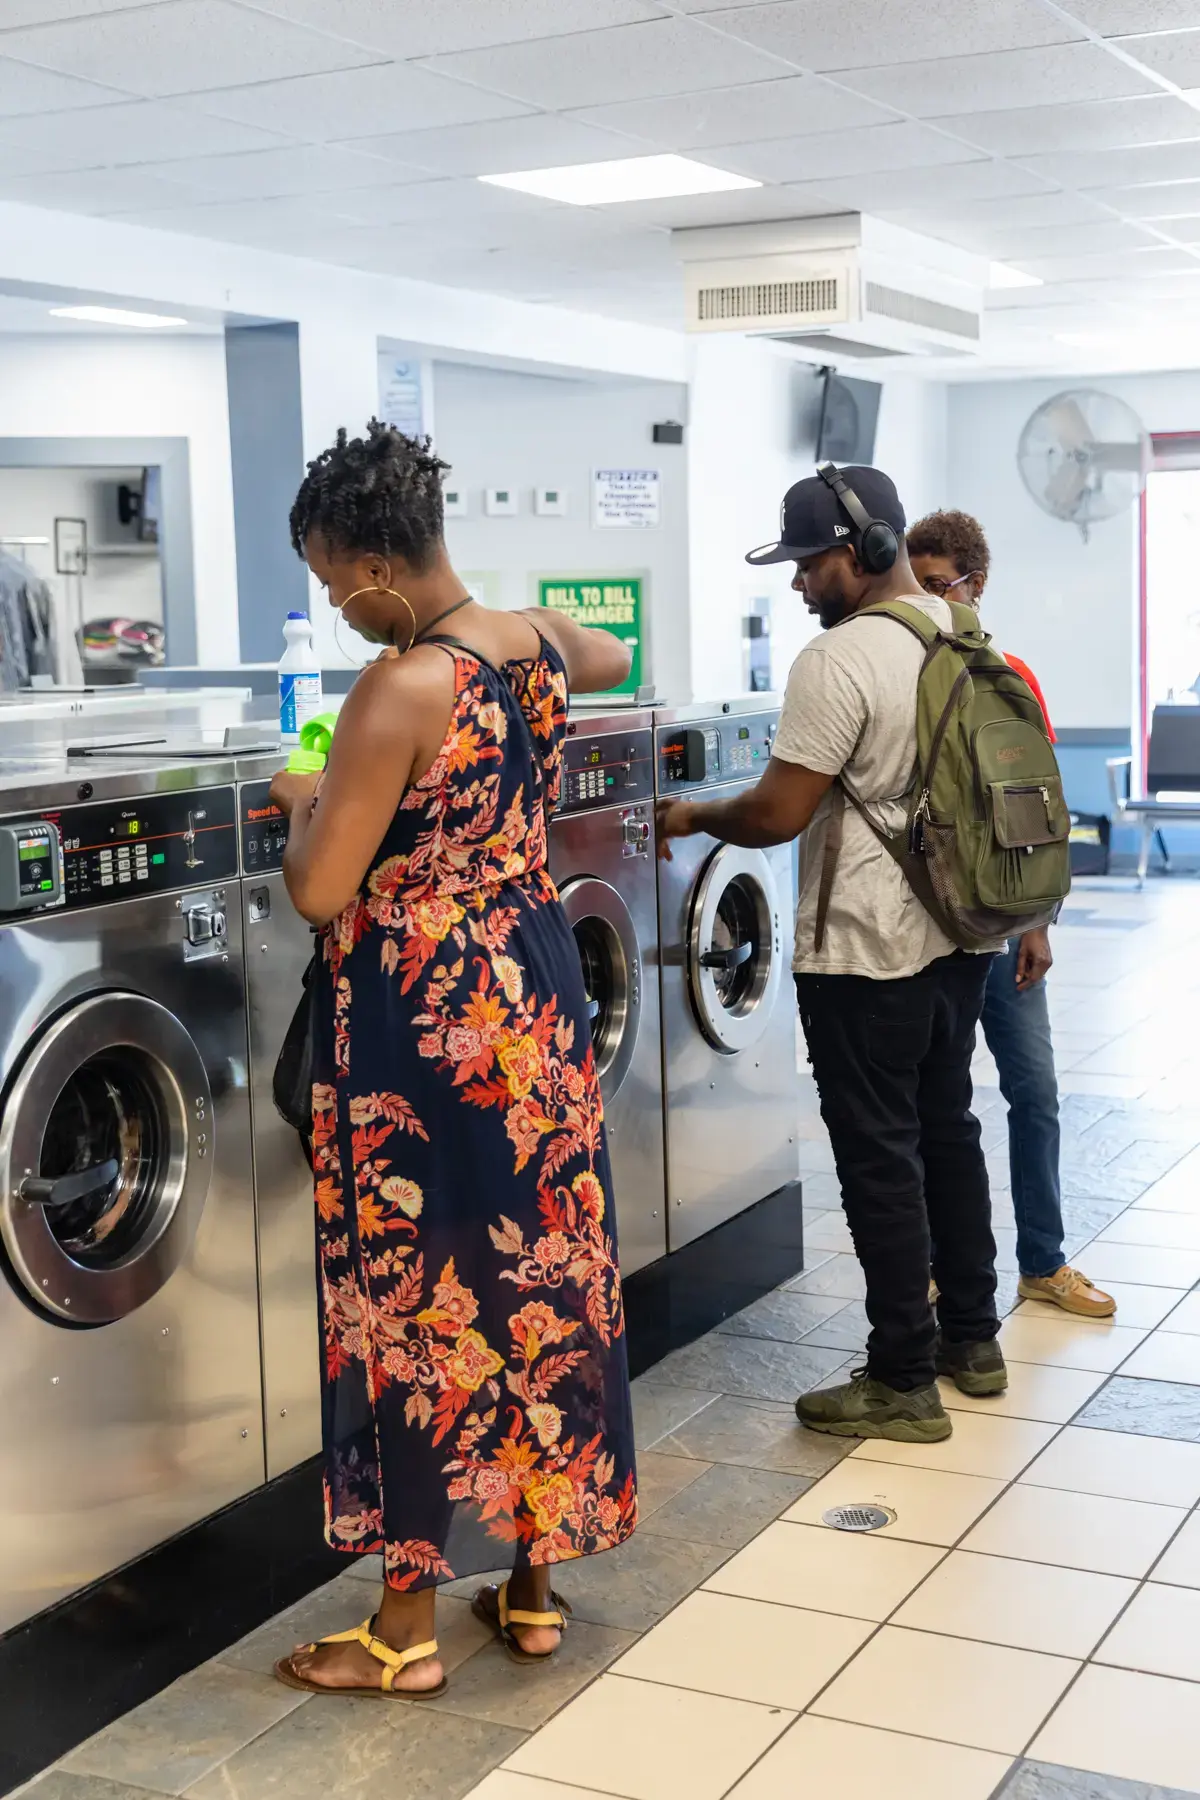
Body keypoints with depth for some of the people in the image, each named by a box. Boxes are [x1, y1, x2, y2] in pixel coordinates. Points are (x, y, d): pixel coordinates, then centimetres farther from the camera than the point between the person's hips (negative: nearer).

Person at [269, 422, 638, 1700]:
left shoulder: (400, 689, -20)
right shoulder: (543, 640, 3)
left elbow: (318, 890, -18)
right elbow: (608, 661, 29)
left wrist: (305, 798, 0)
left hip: (419, 1018, -7)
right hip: (534, 990, 8)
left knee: (417, 1294, 3)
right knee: (543, 1270, 14)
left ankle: (405, 1627, 17)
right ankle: (535, 1585, 28)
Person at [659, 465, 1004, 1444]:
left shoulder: (840, 659, -20)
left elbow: (776, 813, -20)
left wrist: (694, 817, -2)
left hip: (868, 950, -9)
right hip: (958, 932, 9)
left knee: (880, 1152, 0)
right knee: (946, 1126, 19)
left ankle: (903, 1382, 9)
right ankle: (972, 1337, 30)